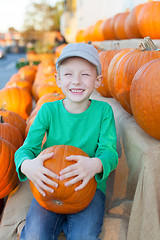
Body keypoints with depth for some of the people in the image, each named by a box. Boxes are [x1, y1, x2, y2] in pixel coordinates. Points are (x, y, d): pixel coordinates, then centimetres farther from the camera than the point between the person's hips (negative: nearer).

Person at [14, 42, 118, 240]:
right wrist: (27, 165, -32)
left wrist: (95, 164, -35)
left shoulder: (103, 110, -4)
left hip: (90, 186, 0)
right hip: (50, 185, 1)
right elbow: (27, 148, -6)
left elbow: (109, 151, -10)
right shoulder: (49, 110, -3)